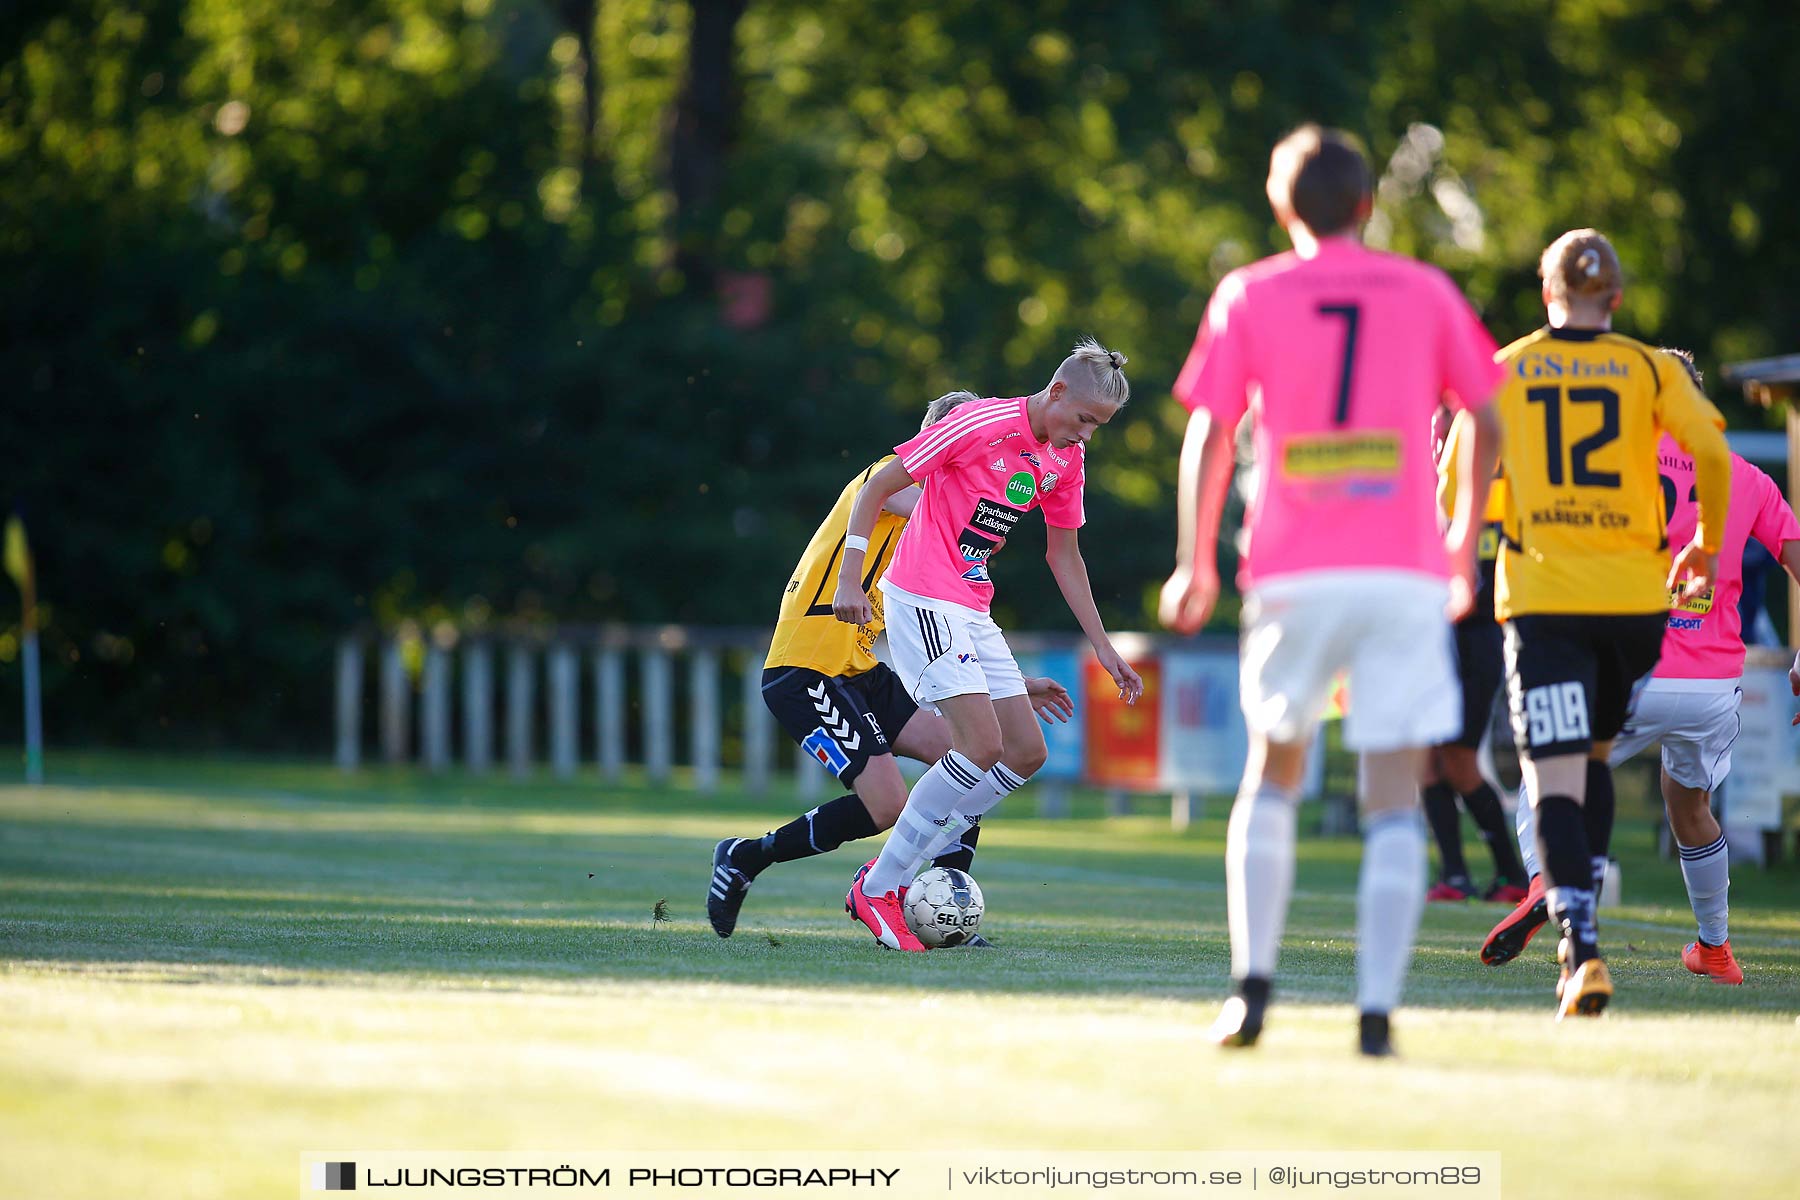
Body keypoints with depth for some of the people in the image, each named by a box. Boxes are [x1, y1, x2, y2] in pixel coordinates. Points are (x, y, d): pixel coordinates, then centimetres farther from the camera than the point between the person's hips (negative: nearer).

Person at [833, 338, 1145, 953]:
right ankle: (876, 890, -10)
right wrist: (850, 582, -18)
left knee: (1026, 753, 3)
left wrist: (1103, 647, 16)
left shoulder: (1068, 459, 6)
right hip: (922, 598, -9)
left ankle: (897, 870, 8)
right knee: (983, 746, -19)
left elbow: (1064, 555, 19)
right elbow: (876, 487, -13)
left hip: (973, 612, 9)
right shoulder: (980, 425, -18)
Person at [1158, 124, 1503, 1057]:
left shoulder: (1249, 298, 6)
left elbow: (1210, 434, 1)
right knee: (1394, 801, 1)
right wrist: (1464, 543, 19)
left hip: (1293, 576, 0)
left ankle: (1252, 980, 1)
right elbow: (1486, 423, 8)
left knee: (1272, 776, 16)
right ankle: (1377, 1009, -11)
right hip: (1406, 576, 0)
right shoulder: (1427, 293, 9)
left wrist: (1195, 565, 9)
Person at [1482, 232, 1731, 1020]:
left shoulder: (1502, 371, 7)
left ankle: (1580, 947, -25)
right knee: (1594, 754, 23)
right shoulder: (1649, 369, 6)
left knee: (1556, 776, -8)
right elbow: (1711, 452, -8)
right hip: (1633, 595, 2)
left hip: (1540, 596, -2)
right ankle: (1581, 919, 17)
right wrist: (1707, 546, 6)